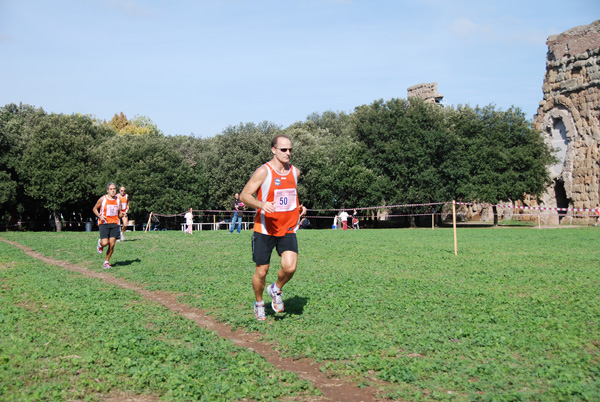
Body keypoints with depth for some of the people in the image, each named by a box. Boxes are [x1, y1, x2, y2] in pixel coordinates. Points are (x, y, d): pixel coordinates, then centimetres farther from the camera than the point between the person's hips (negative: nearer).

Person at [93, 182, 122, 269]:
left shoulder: (118, 200, 8)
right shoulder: (102, 199, -2)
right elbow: (94, 209, 9)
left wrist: (121, 214, -7)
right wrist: (99, 216, -9)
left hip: (114, 224, 3)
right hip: (104, 223, -3)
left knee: (112, 244, -3)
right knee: (105, 243, -16)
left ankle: (107, 262, 14)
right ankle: (100, 243, 23)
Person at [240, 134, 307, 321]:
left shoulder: (295, 171, 8)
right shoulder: (263, 171, -10)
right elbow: (245, 195, -11)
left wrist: (300, 207, 9)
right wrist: (261, 204, -30)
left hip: (288, 229, 4)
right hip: (264, 229, -3)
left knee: (290, 267, -16)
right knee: (261, 271, 4)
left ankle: (276, 290, 15)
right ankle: (259, 304, 31)